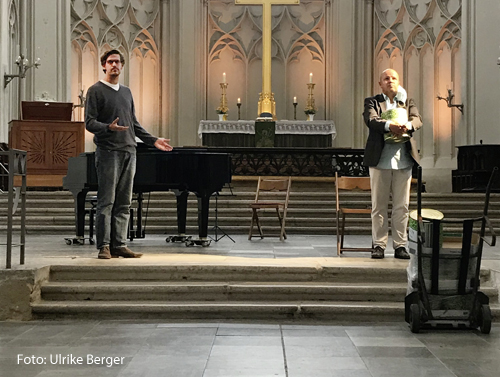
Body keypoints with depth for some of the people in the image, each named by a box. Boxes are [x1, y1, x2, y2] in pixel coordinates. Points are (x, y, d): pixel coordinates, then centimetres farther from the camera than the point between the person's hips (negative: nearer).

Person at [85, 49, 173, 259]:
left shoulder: (126, 92, 21)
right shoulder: (96, 90, 1)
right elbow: (89, 122, -6)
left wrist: (153, 140, 19)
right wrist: (109, 128, -24)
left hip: (129, 152, 6)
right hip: (108, 151, -6)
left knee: (123, 203, 5)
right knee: (106, 201, -7)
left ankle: (119, 245, 9)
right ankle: (104, 246, -2)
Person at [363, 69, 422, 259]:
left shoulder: (408, 102, 17)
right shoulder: (372, 101, 9)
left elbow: (418, 120, 0)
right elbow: (371, 120, -11)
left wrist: (407, 126, -24)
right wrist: (389, 125, -30)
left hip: (403, 160, 2)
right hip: (380, 160, -2)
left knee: (402, 206, 4)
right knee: (379, 205, 2)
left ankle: (400, 245, 10)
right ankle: (379, 244, 9)